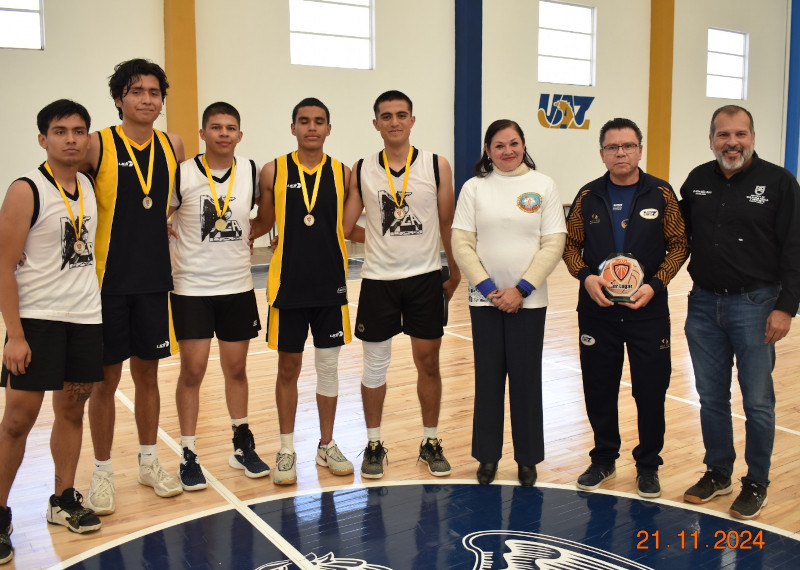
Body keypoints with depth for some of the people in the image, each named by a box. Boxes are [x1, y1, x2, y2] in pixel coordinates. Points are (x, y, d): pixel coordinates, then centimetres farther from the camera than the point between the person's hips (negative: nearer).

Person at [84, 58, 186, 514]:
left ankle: (149, 461, 28)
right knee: (106, 378, 5)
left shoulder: (173, 147, 4)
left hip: (154, 280, 4)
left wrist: (167, 226, 4)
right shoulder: (98, 146, -8)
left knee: (148, 372, 14)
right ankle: (103, 473, 20)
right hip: (108, 281, -3)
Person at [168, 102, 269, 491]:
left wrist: (248, 237, 4)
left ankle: (243, 445, 27)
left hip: (238, 287, 3)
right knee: (192, 371, 0)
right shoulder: (181, 174, -9)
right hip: (191, 288, -3)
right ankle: (189, 455, 14)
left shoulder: (253, 173, 1)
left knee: (236, 368, 12)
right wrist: (170, 252, -7)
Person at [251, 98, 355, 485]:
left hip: (331, 284, 1)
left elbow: (349, 225, 9)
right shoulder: (273, 172, -2)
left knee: (328, 365, 10)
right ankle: (287, 450, 22)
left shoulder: (343, 173, 1)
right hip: (288, 284, -1)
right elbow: (262, 225, 5)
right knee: (288, 367, 8)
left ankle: (327, 445, 26)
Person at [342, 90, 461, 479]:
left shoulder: (437, 166, -2)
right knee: (374, 363, 8)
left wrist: (455, 271, 4)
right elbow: (346, 228, 4)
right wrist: (383, 240, 1)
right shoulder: (361, 171, 0)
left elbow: (447, 225, 3)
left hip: (426, 278, 0)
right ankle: (374, 444, 24)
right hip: (378, 281, 1)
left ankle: (431, 442, 24)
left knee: (428, 361, 8)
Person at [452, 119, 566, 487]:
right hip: (484, 299, 1)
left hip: (528, 300, 0)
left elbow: (553, 244, -3)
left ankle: (527, 459, 20)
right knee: (488, 378, 7)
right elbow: (461, 243, -2)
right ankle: (487, 456, 21)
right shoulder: (474, 187, 3)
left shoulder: (543, 186, 2)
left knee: (526, 380, 5)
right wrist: (488, 288, -10)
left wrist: (522, 289, -10)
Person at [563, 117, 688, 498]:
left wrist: (655, 284, -12)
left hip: (648, 310, -1)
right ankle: (604, 459, 28)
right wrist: (585, 276, -10)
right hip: (597, 309, 2)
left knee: (650, 389, 5)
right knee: (599, 388, 9)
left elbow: (679, 244, 1)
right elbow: (570, 244, 9)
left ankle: (648, 465, 24)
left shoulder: (661, 194, -1)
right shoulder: (588, 196, 4)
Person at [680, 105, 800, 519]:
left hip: (754, 305, -4)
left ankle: (757, 483, 21)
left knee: (757, 401, 5)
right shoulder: (697, 181, 6)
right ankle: (718, 473, 29)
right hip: (704, 305, 4)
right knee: (711, 397, 13)